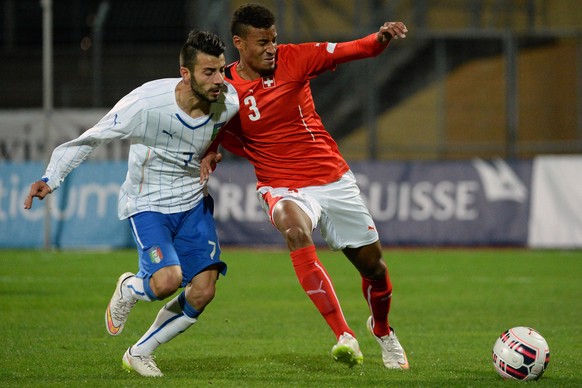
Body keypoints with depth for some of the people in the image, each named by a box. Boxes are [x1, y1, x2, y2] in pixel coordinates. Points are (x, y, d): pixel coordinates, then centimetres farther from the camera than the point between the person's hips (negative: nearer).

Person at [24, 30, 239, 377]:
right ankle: (127, 290, 14)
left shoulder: (228, 103, -16)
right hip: (147, 203, -5)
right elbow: (91, 138, -16)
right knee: (167, 278, -26)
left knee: (203, 292, -6)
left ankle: (140, 353, 17)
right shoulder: (146, 103, -28)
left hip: (194, 202, 5)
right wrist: (51, 179, -20)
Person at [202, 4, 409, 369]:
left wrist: (381, 38, -35)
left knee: (372, 263, 9)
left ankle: (382, 329, 44)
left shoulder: (293, 59, -6)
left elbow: (351, 50, -15)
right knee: (297, 232, -37)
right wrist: (211, 153, -13)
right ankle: (345, 337, -38)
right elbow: (222, 136, 9)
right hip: (283, 187, -2)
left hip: (334, 179, 3)